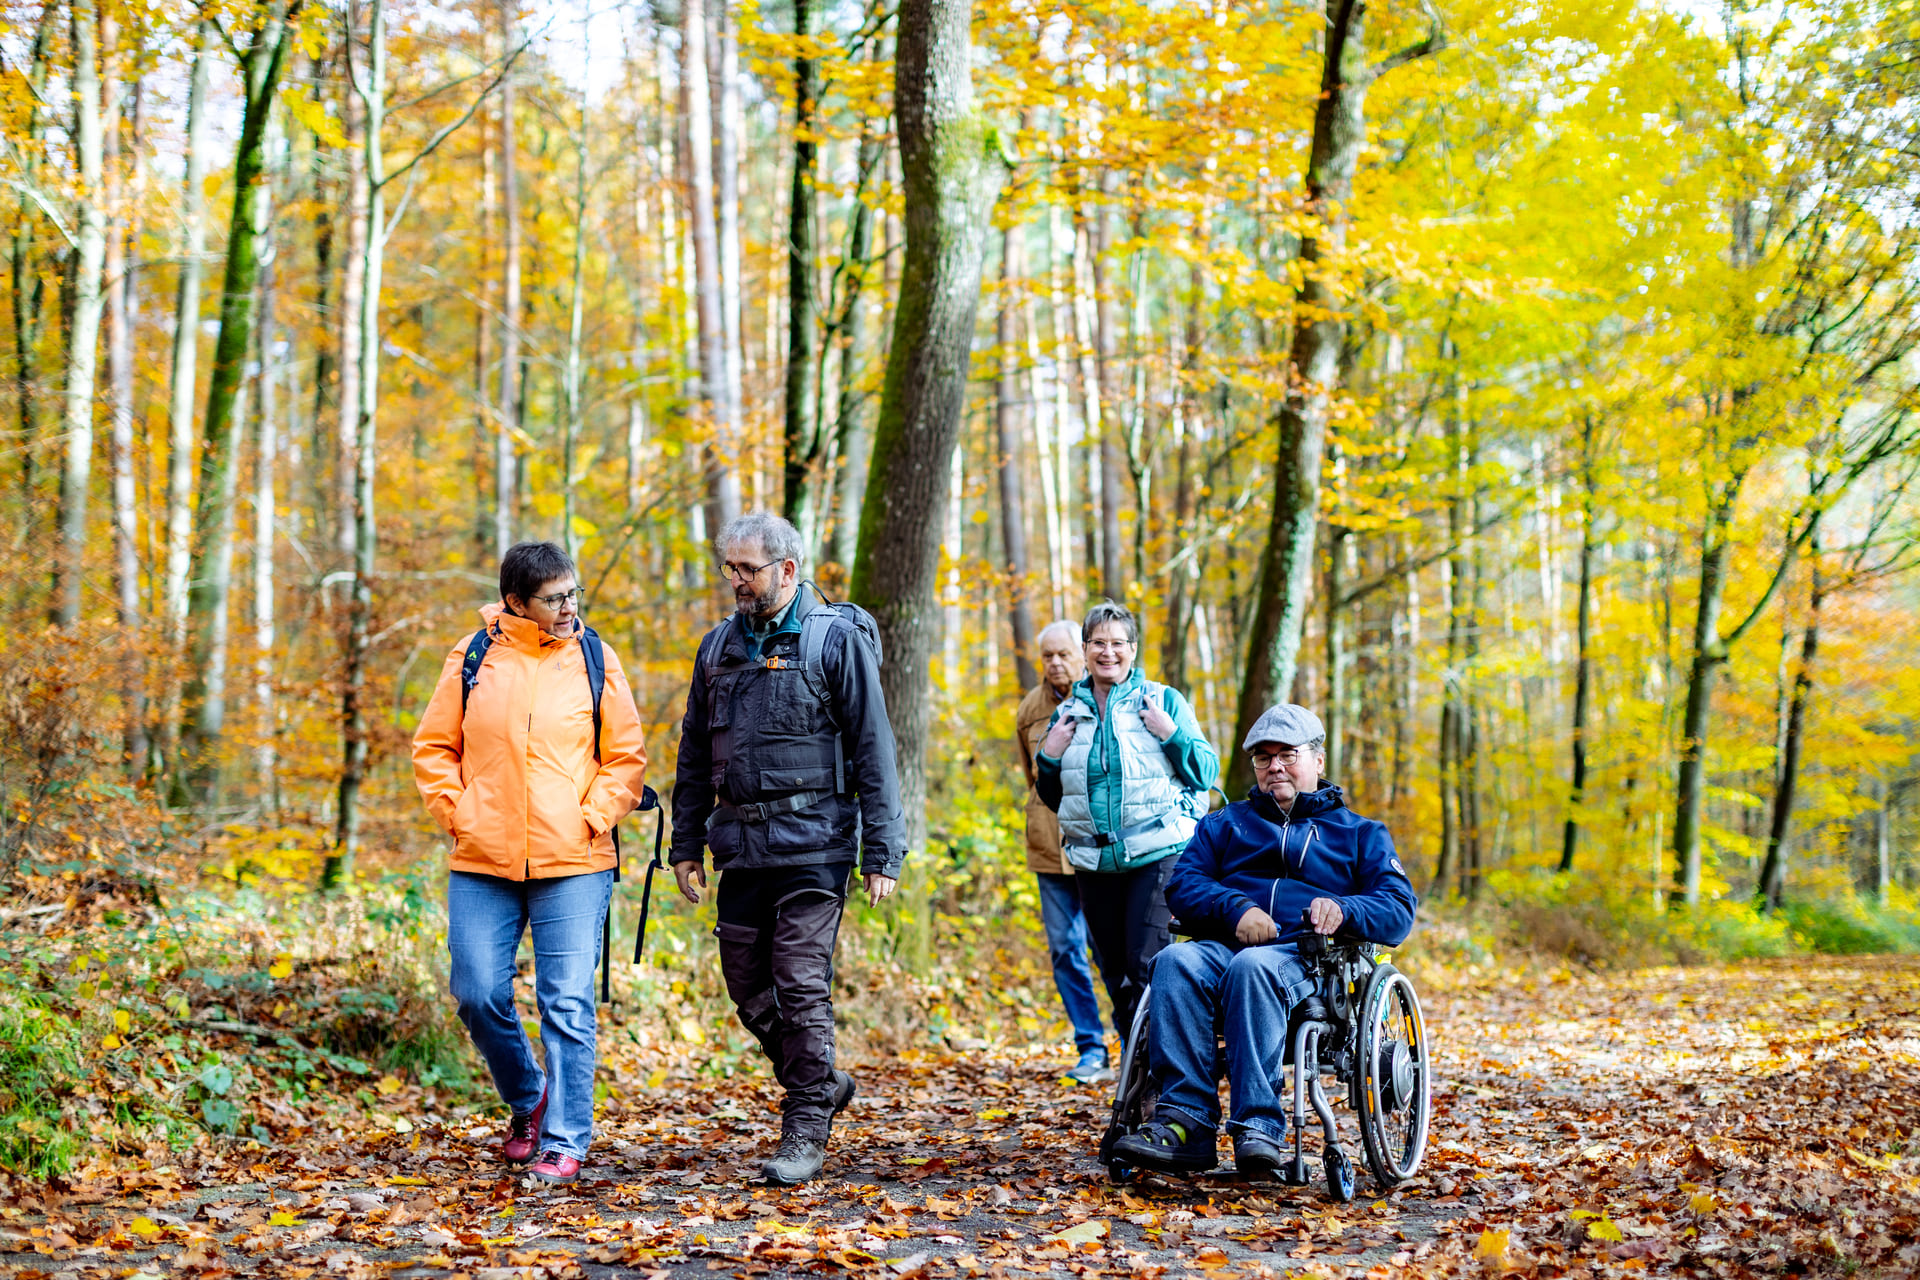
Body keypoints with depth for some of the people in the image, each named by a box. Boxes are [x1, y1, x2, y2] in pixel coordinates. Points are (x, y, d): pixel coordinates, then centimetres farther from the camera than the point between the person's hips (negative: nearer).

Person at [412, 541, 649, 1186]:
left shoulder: (594, 659, 3)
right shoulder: (473, 657, 4)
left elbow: (627, 756, 6)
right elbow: (432, 746, 11)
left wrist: (591, 819, -5)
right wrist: (456, 812, 0)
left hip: (572, 865, -1)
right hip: (481, 864, 2)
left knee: (567, 1005, -3)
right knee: (479, 996, 3)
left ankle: (564, 1141, 6)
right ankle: (528, 1098, 29)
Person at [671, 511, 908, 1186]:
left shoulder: (836, 638, -4)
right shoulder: (719, 646, 12)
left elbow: (873, 750, -5)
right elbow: (695, 754, 18)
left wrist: (881, 851, -9)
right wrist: (687, 843, 14)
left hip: (812, 843, -6)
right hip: (742, 845, 6)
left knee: (801, 989, -7)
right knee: (748, 988, 8)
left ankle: (805, 1131, 3)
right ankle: (823, 1082, 30)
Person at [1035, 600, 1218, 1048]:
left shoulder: (1163, 701, 3)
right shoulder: (1069, 713, 14)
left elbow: (1207, 772, 2)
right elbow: (1052, 798, 21)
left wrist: (1172, 734, -13)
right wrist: (1049, 756, 3)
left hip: (1157, 856, -5)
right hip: (1094, 862, 5)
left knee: (1147, 966, -15)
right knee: (1115, 975, 10)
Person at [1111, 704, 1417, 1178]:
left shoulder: (1359, 833, 25)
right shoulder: (1225, 823, 30)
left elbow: (1399, 911, 10)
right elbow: (1182, 885, 13)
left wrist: (1342, 908, -13)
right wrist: (1235, 908, -8)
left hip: (1308, 962, -2)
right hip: (1224, 944, 3)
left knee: (1251, 967, -39)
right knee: (1175, 962, -34)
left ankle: (1258, 1130, -46)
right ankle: (1185, 1124, -41)